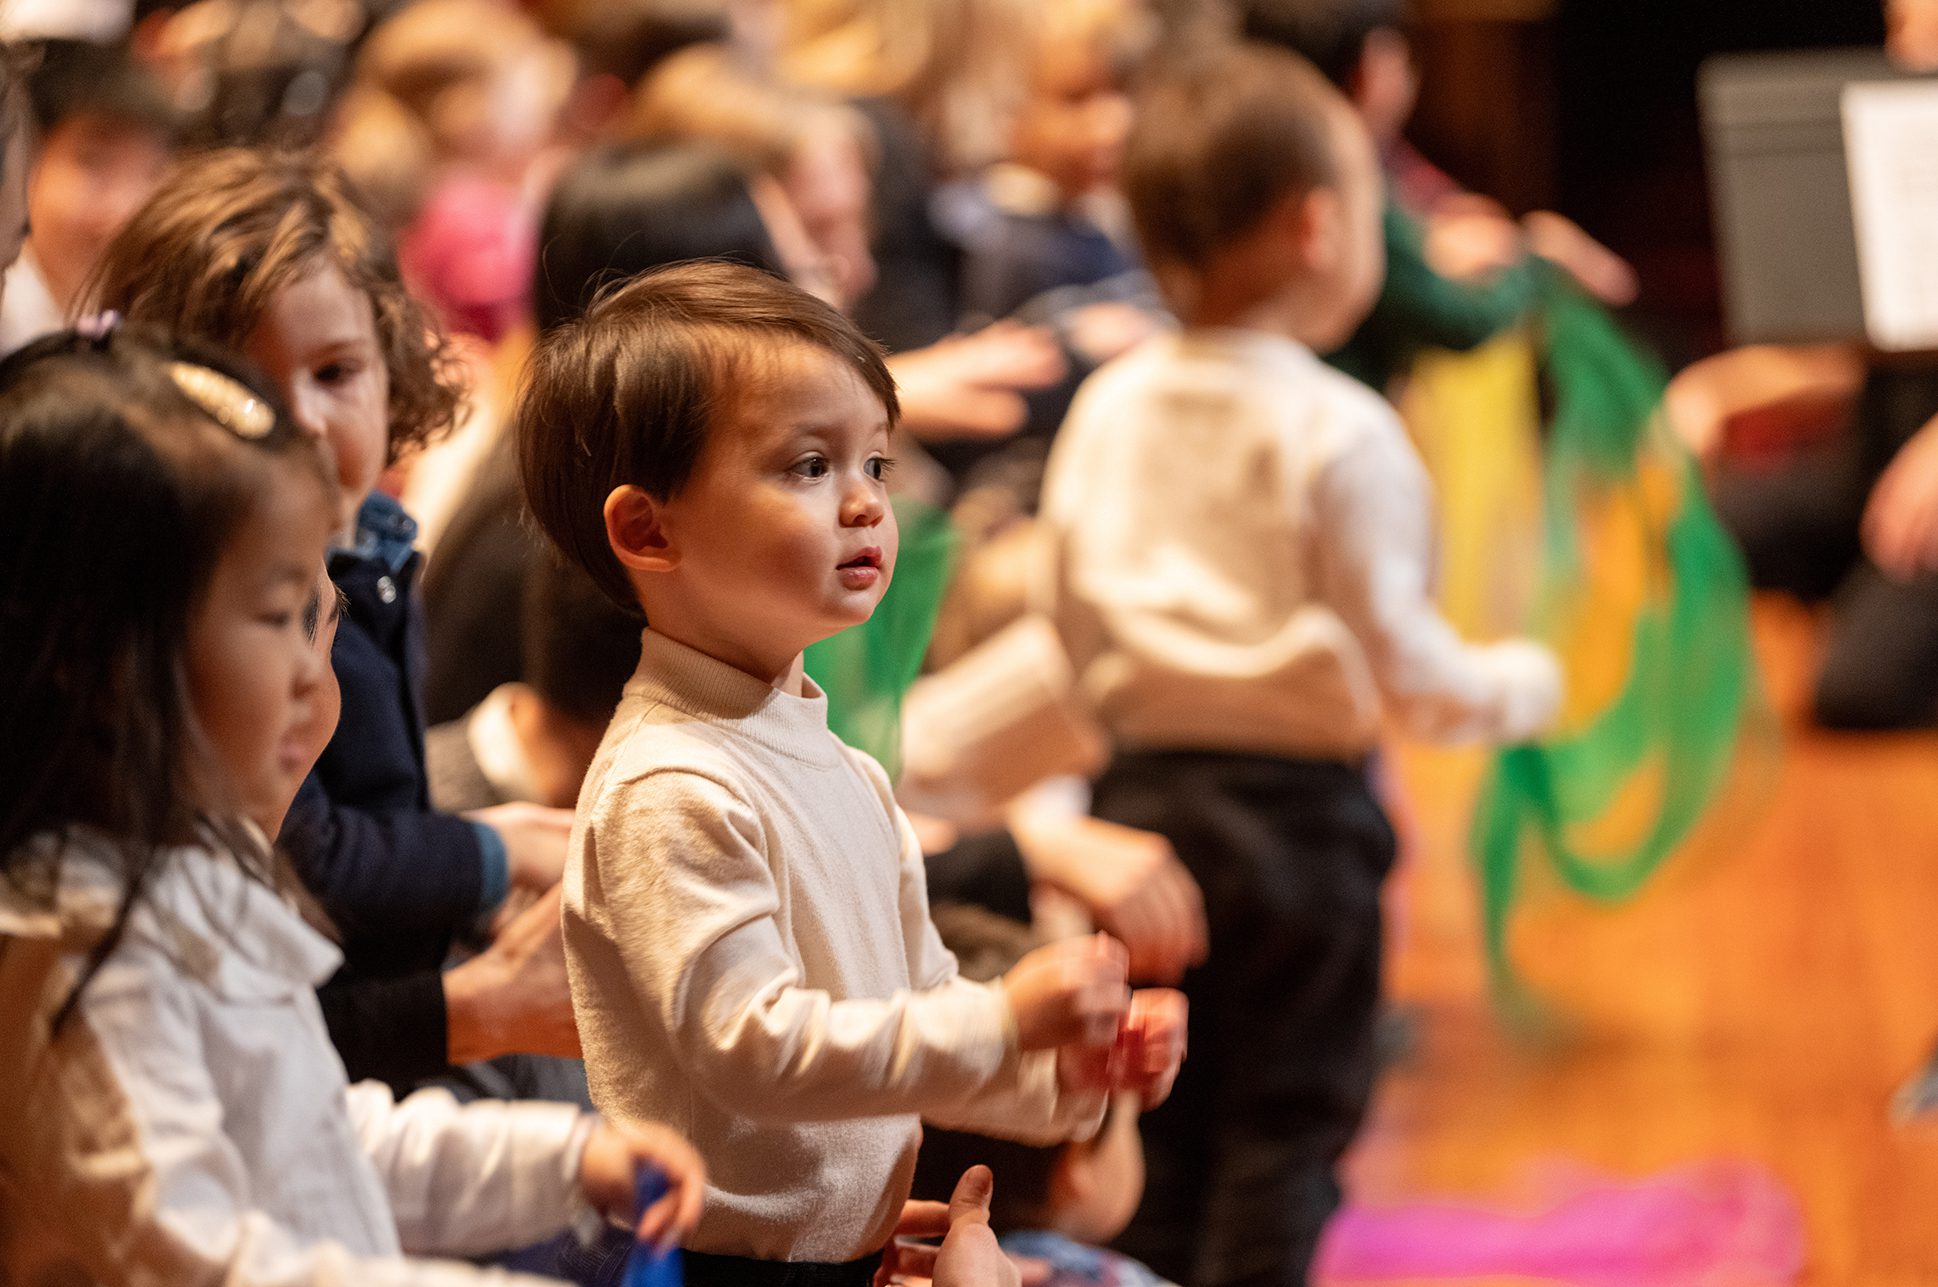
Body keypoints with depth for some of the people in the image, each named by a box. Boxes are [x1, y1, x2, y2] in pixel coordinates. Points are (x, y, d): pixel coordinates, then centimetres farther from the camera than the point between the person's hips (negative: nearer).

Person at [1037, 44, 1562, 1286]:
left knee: (1159, 1114, 15)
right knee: (1285, 1117, 4)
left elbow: (1075, 626, 8)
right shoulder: (1341, 434, -16)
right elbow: (1398, 659, -14)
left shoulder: (1106, 408, 2)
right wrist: (1520, 685, 4)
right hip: (1299, 804, -5)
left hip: (1143, 795, 5)